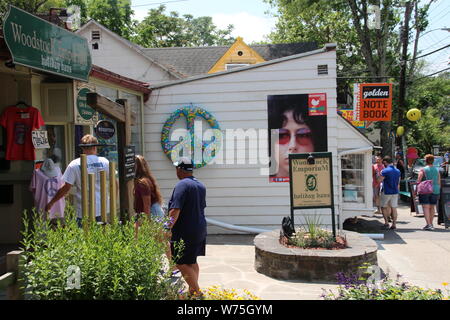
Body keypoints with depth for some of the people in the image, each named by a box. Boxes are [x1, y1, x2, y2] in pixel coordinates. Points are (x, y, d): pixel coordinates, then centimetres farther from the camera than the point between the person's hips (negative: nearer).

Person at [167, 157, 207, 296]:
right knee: (192, 262, 18)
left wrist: (168, 228, -23)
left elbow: (175, 210, -24)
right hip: (200, 230, 9)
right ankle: (193, 291, 25)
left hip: (185, 232, -9)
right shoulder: (201, 185, 12)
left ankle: (197, 292, -4)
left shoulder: (182, 185, -16)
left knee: (181, 264, -3)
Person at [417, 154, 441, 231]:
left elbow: (418, 181, -9)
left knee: (426, 207, -5)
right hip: (435, 191, 5)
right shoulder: (437, 170, 8)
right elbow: (439, 183, 10)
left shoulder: (423, 170, -5)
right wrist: (438, 193, 18)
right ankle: (430, 224, 21)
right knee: (432, 207, 13)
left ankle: (429, 225, -14)